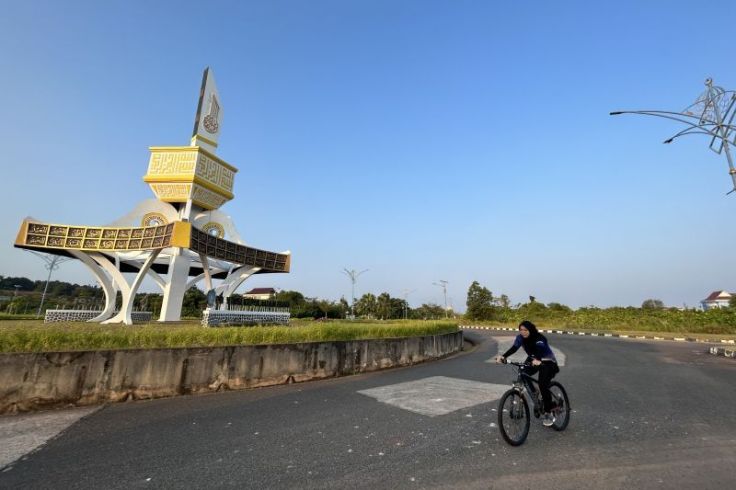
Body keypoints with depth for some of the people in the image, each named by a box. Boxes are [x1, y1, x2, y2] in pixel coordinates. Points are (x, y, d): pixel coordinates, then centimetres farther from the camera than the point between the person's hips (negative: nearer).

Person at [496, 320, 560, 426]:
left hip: (547, 361, -5)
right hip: (533, 359, 6)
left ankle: (548, 413, -1)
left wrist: (538, 360, -69)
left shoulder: (539, 338, -29)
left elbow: (540, 350, -48)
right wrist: (503, 356, -46)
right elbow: (514, 348, -28)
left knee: (543, 385, -18)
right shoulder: (520, 337, -15)